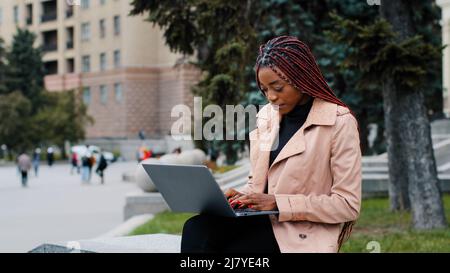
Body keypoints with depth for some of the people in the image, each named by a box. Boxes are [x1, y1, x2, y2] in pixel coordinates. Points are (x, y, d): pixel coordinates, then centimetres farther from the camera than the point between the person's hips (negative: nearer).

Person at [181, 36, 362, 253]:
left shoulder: (339, 122, -6)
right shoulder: (266, 116, 14)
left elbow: (348, 204, -9)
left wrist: (278, 203, -16)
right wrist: (242, 195, -3)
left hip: (301, 234, -6)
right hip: (262, 221, 6)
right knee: (195, 229, -27)